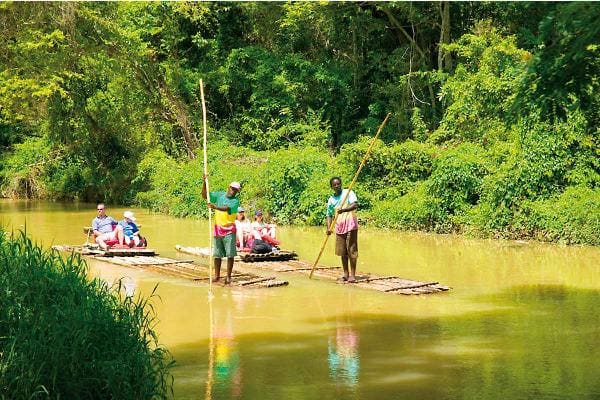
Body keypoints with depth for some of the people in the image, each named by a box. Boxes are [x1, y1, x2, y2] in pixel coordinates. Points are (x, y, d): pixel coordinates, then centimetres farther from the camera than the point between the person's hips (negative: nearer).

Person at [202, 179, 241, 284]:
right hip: (218, 228, 4)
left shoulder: (235, 200, -7)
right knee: (217, 254, 8)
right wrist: (205, 182, -7)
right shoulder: (219, 195, 7)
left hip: (229, 230, -4)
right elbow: (204, 195, 7)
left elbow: (227, 208, -26)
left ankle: (228, 276, 2)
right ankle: (217, 275, 17)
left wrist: (215, 207, -42)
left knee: (230, 254, -4)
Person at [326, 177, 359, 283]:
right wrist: (328, 228, -4)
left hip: (350, 225, -5)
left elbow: (355, 205, -15)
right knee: (342, 251, 8)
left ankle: (352, 274, -4)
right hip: (339, 227, 5)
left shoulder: (348, 193, -2)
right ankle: (346, 273, 17)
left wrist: (344, 210, -32)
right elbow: (329, 215, 12)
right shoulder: (331, 200, 11)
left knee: (351, 250, -6)